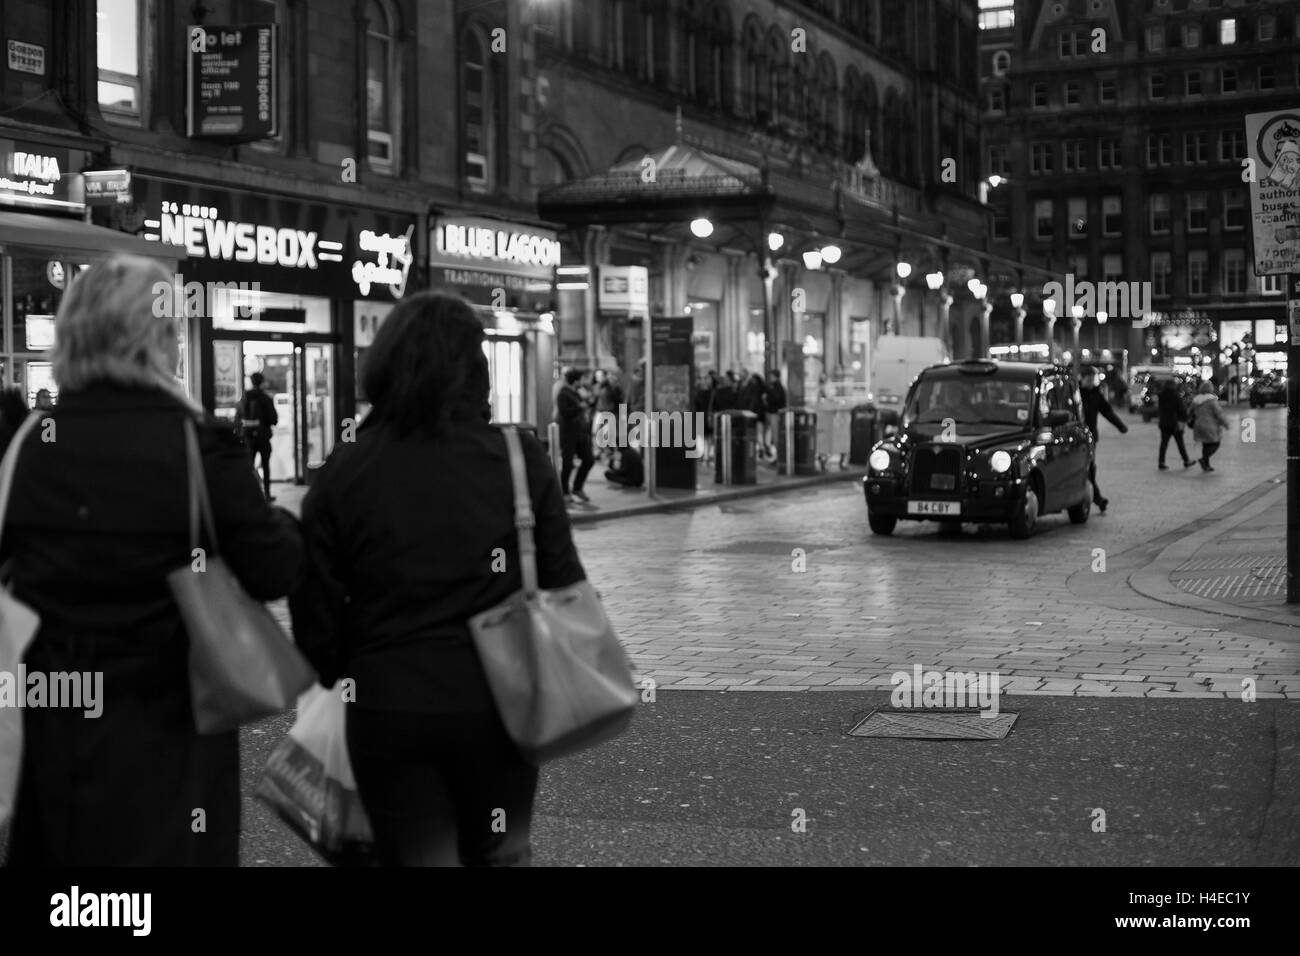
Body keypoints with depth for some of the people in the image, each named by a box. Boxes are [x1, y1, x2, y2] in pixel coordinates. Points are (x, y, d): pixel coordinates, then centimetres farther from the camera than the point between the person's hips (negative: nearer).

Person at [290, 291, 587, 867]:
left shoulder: (342, 474, -5)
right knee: (501, 854, 22)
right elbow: (564, 584, -4)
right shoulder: (519, 458, -6)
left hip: (388, 706, 0)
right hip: (497, 698, 1)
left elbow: (316, 613, -2)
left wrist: (336, 674, 17)